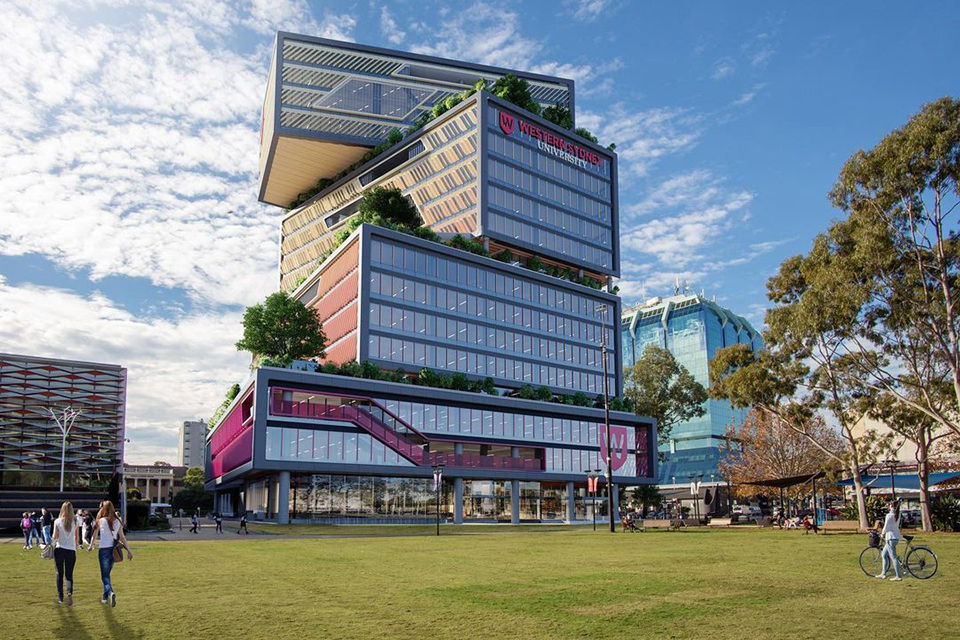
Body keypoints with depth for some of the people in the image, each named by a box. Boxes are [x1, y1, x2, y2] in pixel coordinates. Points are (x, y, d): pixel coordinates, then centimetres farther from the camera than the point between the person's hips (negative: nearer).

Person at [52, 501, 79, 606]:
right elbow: (77, 538, 6)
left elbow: (55, 536, -6)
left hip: (59, 549, 0)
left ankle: (60, 597, 18)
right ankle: (69, 593, -20)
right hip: (71, 550, 0)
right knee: (69, 575, 5)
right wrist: (76, 548, 20)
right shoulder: (75, 522, 1)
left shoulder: (57, 521, -3)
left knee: (59, 574, 15)